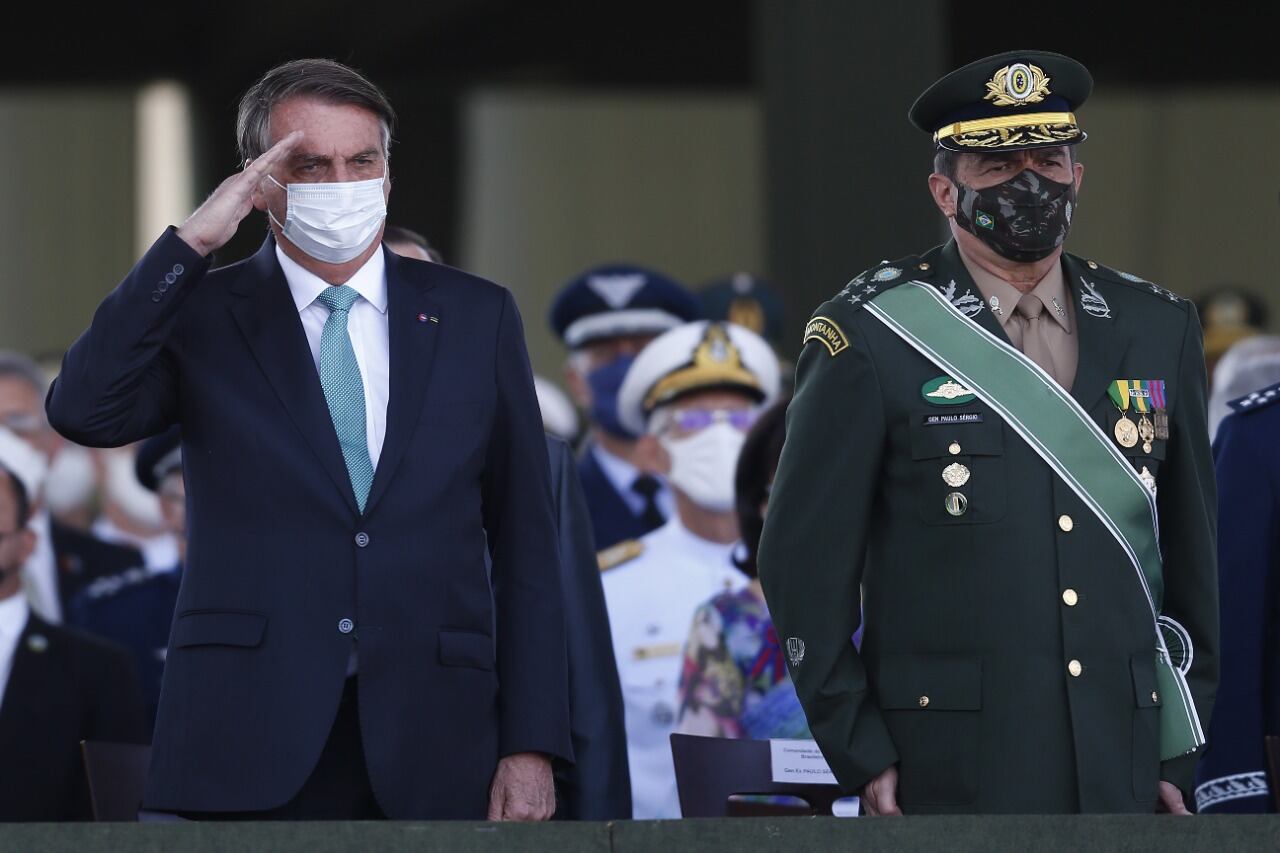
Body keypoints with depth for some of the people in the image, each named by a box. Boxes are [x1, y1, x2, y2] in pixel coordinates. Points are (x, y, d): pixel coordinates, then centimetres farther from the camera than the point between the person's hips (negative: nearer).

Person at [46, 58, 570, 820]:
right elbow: (83, 411, -13)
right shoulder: (203, 316, 6)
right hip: (252, 763, -1)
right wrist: (191, 243, -14)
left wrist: (531, 747, 1)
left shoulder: (475, 317, 10)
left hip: (431, 758, 1)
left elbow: (524, 543, 8)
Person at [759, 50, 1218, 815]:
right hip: (949, 780, -4)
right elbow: (805, 560, -1)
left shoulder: (1157, 330, 12)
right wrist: (861, 755, -5)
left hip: (1124, 777, 4)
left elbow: (1192, 553, 16)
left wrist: (1180, 752, 11)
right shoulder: (871, 339, -1)